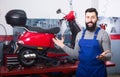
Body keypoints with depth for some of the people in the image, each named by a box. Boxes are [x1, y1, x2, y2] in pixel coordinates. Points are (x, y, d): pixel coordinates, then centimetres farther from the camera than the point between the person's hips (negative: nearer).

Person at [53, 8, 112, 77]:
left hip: (98, 71, -4)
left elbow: (109, 55, -8)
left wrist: (103, 56, -30)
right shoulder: (80, 34, 6)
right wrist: (62, 46, 4)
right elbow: (77, 55, 8)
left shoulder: (103, 33, -8)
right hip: (82, 70, 4)